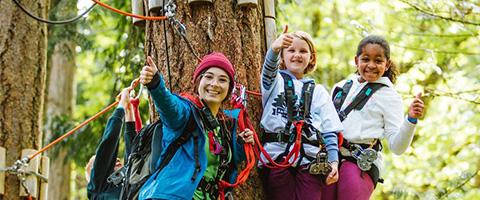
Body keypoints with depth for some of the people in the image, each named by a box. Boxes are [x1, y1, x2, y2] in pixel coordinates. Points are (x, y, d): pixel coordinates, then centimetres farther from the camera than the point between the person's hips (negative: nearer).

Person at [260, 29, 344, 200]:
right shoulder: (275, 81, 13)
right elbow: (269, 68, -13)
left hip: (309, 160, 1)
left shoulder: (318, 92, 18)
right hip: (276, 156, -1)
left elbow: (330, 130, 13)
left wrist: (333, 161, -2)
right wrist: (275, 48, -36)